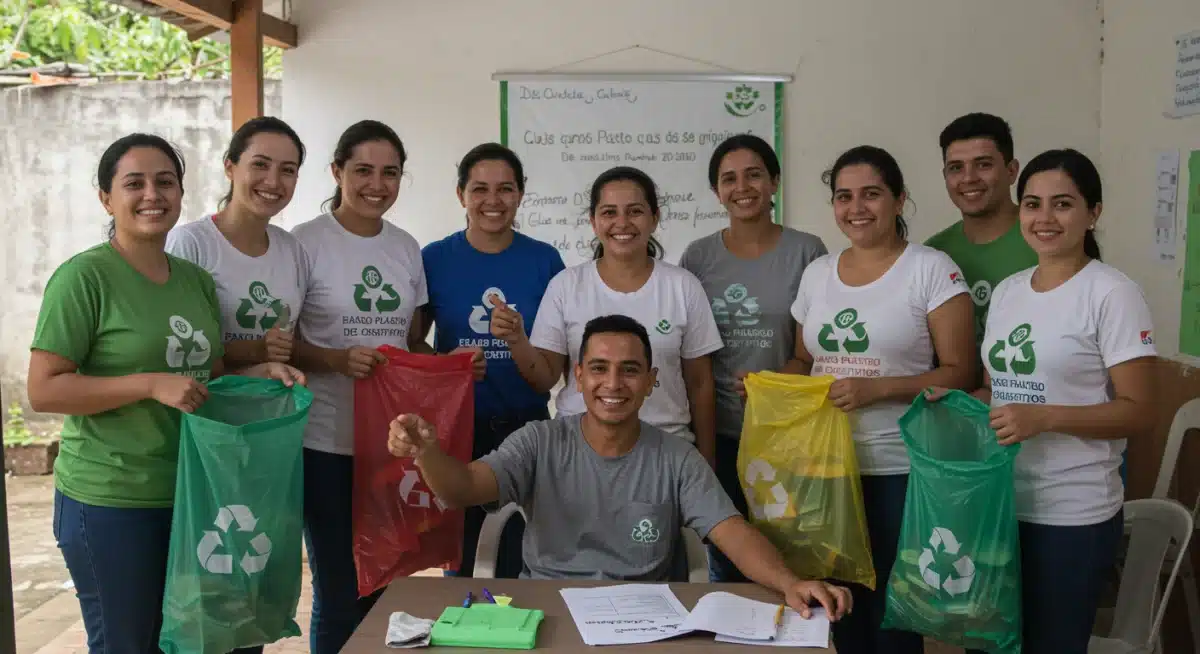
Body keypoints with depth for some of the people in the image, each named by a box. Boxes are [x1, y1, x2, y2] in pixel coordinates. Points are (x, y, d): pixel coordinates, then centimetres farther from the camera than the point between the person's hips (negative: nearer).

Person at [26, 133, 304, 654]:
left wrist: (259, 374, -1)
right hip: (110, 501, -6)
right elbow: (43, 391, -16)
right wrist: (152, 385, -24)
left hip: (194, 492, 7)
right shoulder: (84, 276, -12)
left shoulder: (196, 279, 8)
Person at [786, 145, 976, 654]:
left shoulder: (931, 269, -6)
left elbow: (959, 373, -9)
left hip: (899, 468, -4)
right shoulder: (817, 272, 10)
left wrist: (877, 388, -21)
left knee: (890, 603, 3)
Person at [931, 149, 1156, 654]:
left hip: (1072, 514, -6)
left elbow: (1137, 413, -14)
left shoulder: (1112, 294, -11)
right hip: (998, 501, 6)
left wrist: (1044, 417, -26)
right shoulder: (1007, 291, 9)